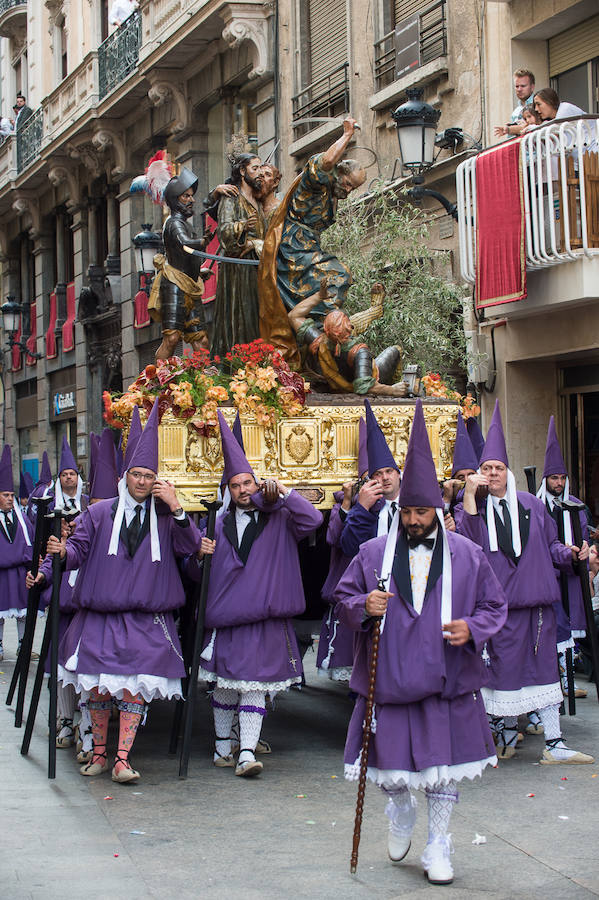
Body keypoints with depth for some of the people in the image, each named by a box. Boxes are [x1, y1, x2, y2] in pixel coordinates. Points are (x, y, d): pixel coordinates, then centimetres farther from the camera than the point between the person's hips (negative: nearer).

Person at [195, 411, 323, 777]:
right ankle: (222, 745, 19)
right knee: (224, 685, 6)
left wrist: (284, 491, -11)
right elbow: (199, 573, 18)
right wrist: (201, 556, -5)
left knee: (254, 686, -5)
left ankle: (247, 753, -7)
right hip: (226, 617, 2)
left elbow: (313, 519, -11)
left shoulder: (279, 519, 6)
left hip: (265, 620, -2)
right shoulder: (220, 524, 13)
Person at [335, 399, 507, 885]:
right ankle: (401, 812, 40)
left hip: (446, 680, 0)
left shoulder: (467, 555, 1)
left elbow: (495, 605, 7)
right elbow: (343, 597, 9)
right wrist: (364, 605, -13)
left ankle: (438, 847, 21)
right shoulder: (374, 553, 2)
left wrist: (472, 627, -14)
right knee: (390, 765, 6)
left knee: (443, 764, 4)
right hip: (388, 677, 1)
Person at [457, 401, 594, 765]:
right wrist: (470, 496, -18)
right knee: (505, 665, 2)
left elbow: (550, 544, 15)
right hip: (500, 598, -2)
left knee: (544, 665, 2)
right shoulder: (475, 507, 4)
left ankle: (554, 744, 4)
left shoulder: (531, 505, 10)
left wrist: (569, 553, -5)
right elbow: (466, 540, -16)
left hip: (537, 597, 2)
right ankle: (508, 730, 19)